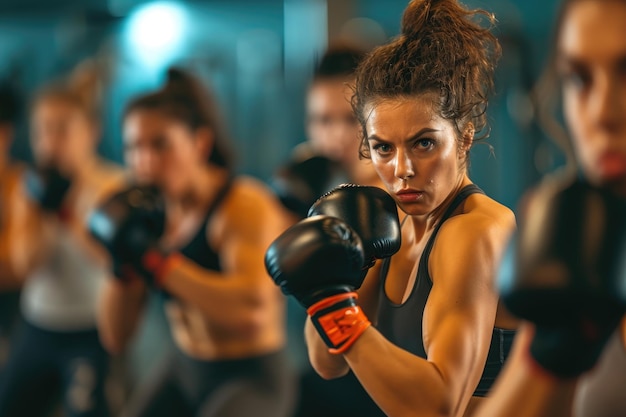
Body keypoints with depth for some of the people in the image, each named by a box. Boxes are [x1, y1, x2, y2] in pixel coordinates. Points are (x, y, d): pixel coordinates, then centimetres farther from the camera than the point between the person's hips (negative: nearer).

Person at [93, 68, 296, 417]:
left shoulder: (245, 205, -17)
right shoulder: (151, 211, 0)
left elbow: (254, 312, -36)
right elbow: (116, 340, 3)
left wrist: (153, 260, -30)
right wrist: (123, 262, -14)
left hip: (254, 378, -7)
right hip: (185, 372, 7)